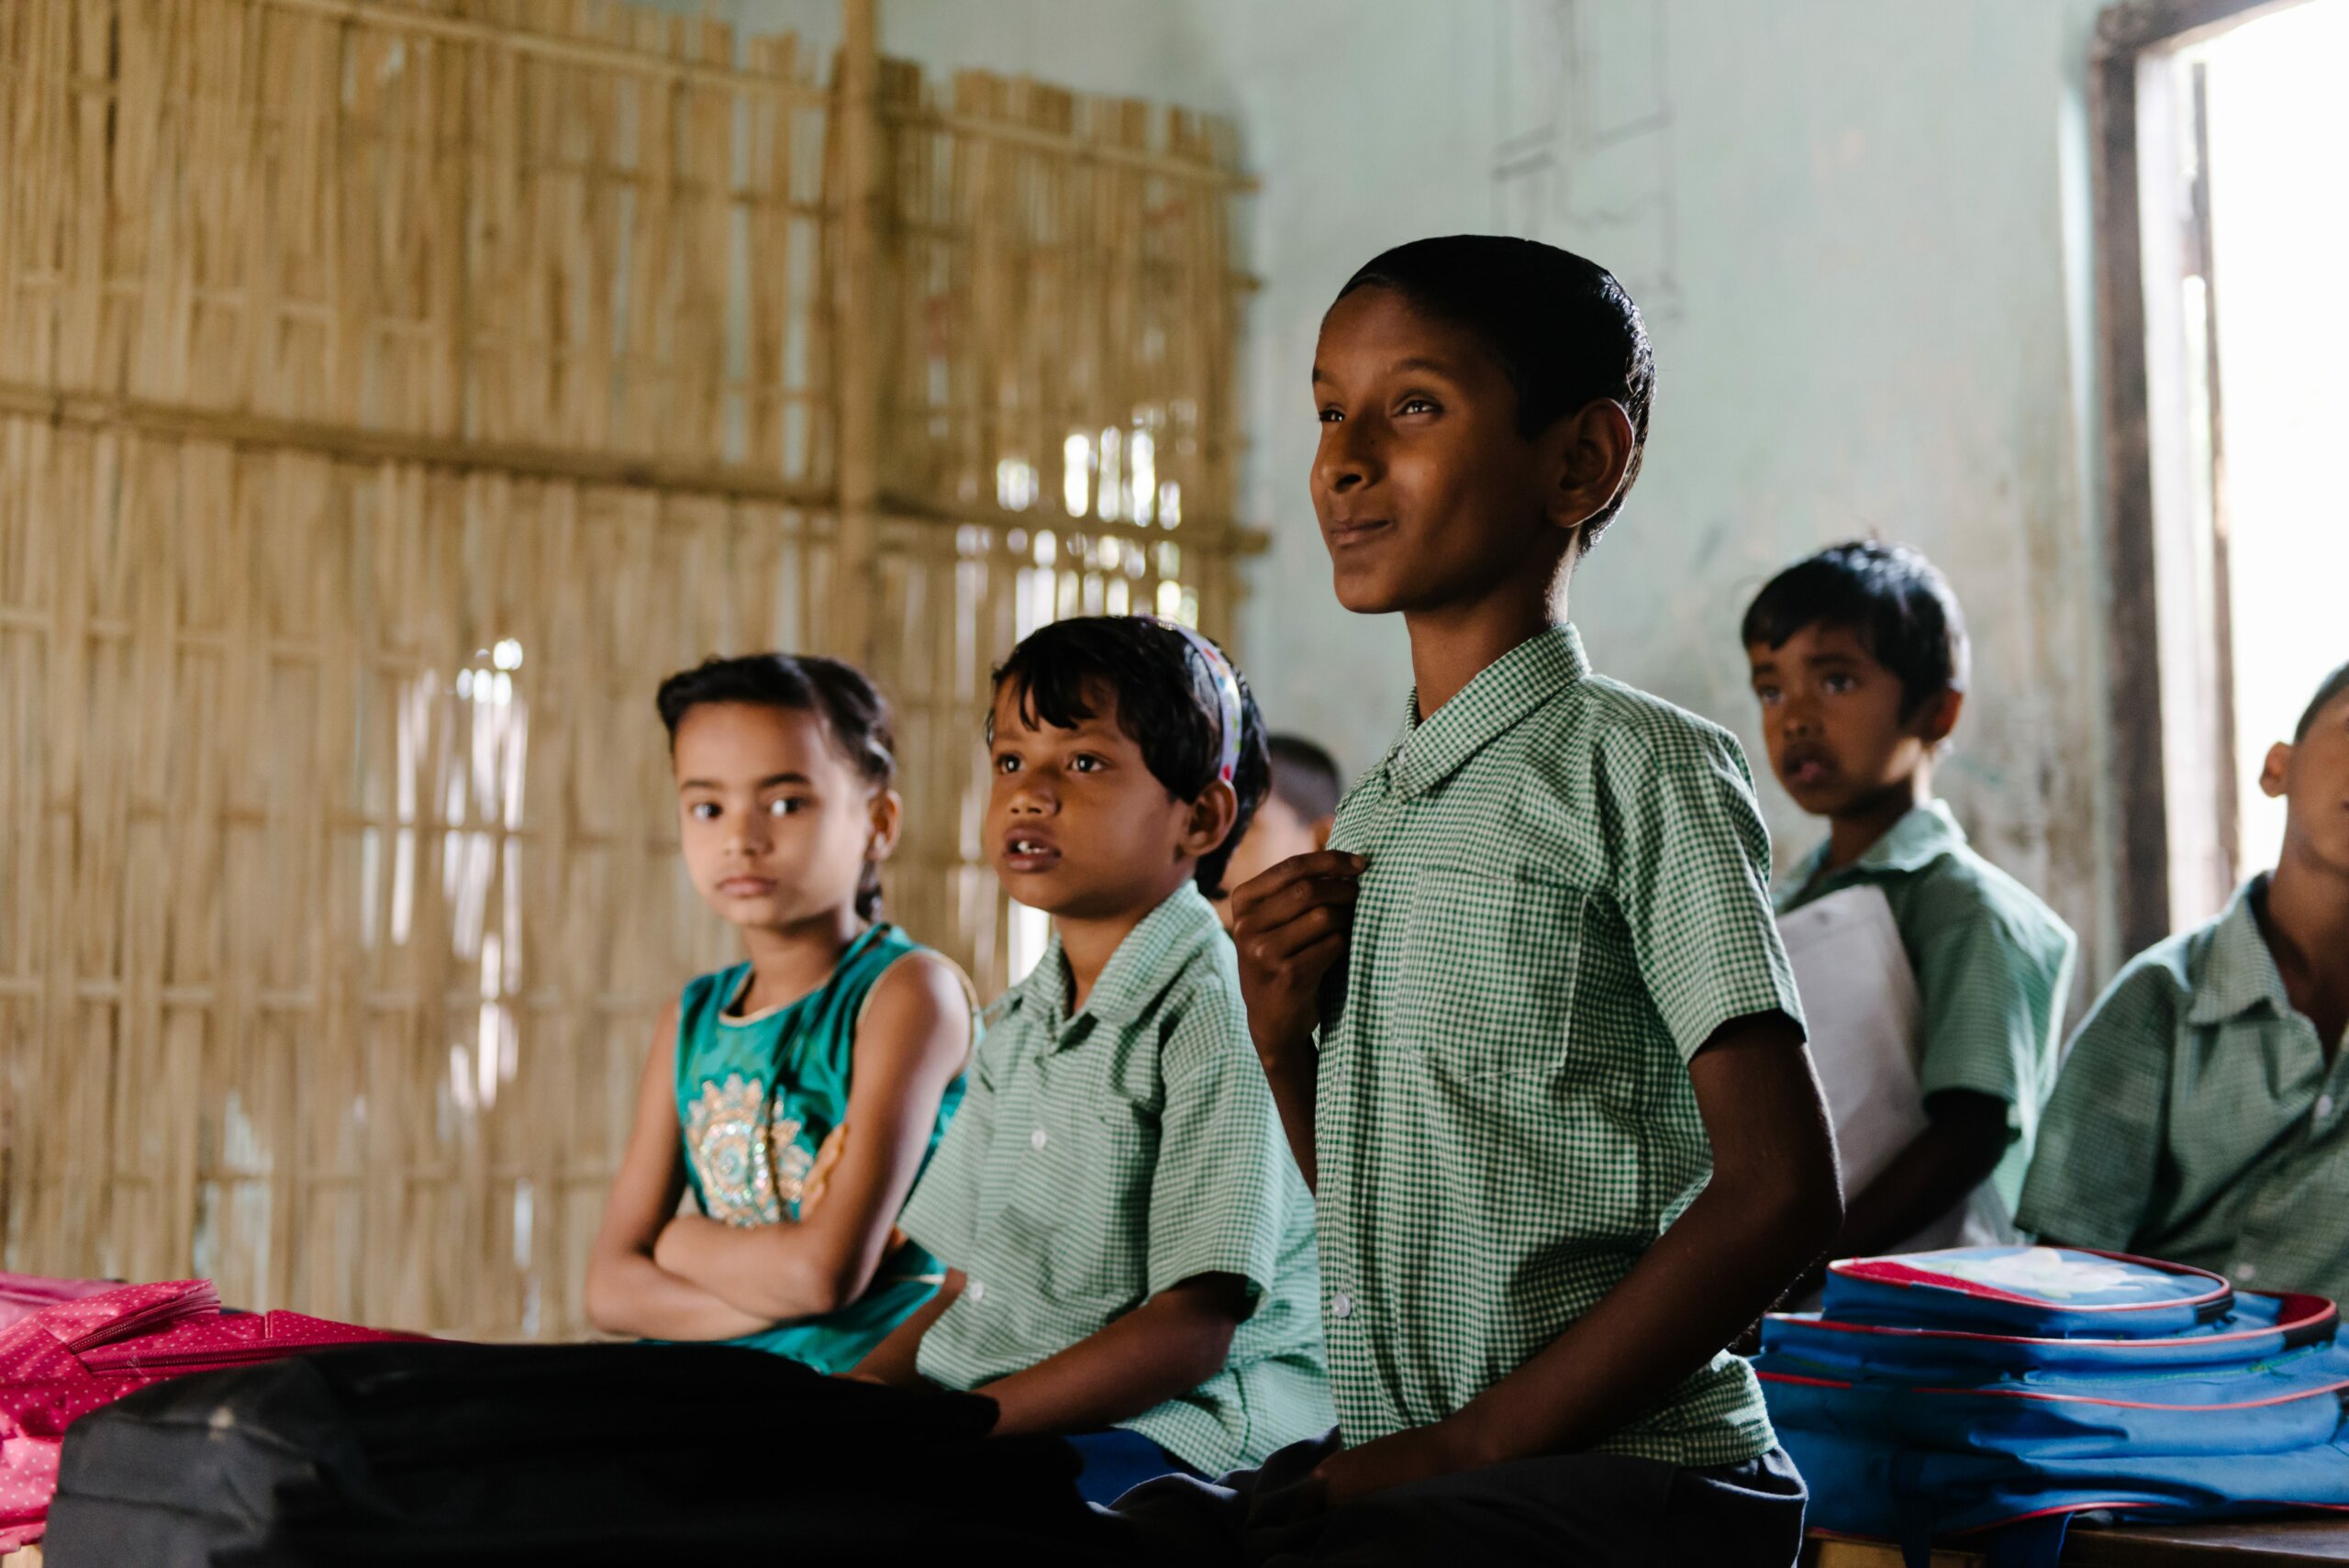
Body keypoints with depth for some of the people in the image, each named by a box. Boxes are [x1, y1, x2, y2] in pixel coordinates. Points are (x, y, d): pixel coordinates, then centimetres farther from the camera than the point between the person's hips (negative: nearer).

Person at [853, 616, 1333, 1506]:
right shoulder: (1019, 1024, 18)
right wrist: (864, 1392, -1)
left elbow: (1192, 1329, -16)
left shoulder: (1213, 1021, -10)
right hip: (986, 1408, 8)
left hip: (1177, 1424, -8)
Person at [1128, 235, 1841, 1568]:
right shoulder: (1369, 821, 14)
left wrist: (1479, 1441, -15)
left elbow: (1780, 1192, -14)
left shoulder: (1640, 768, -8)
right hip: (1387, 1457, 7)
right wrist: (1284, 1043, 0)